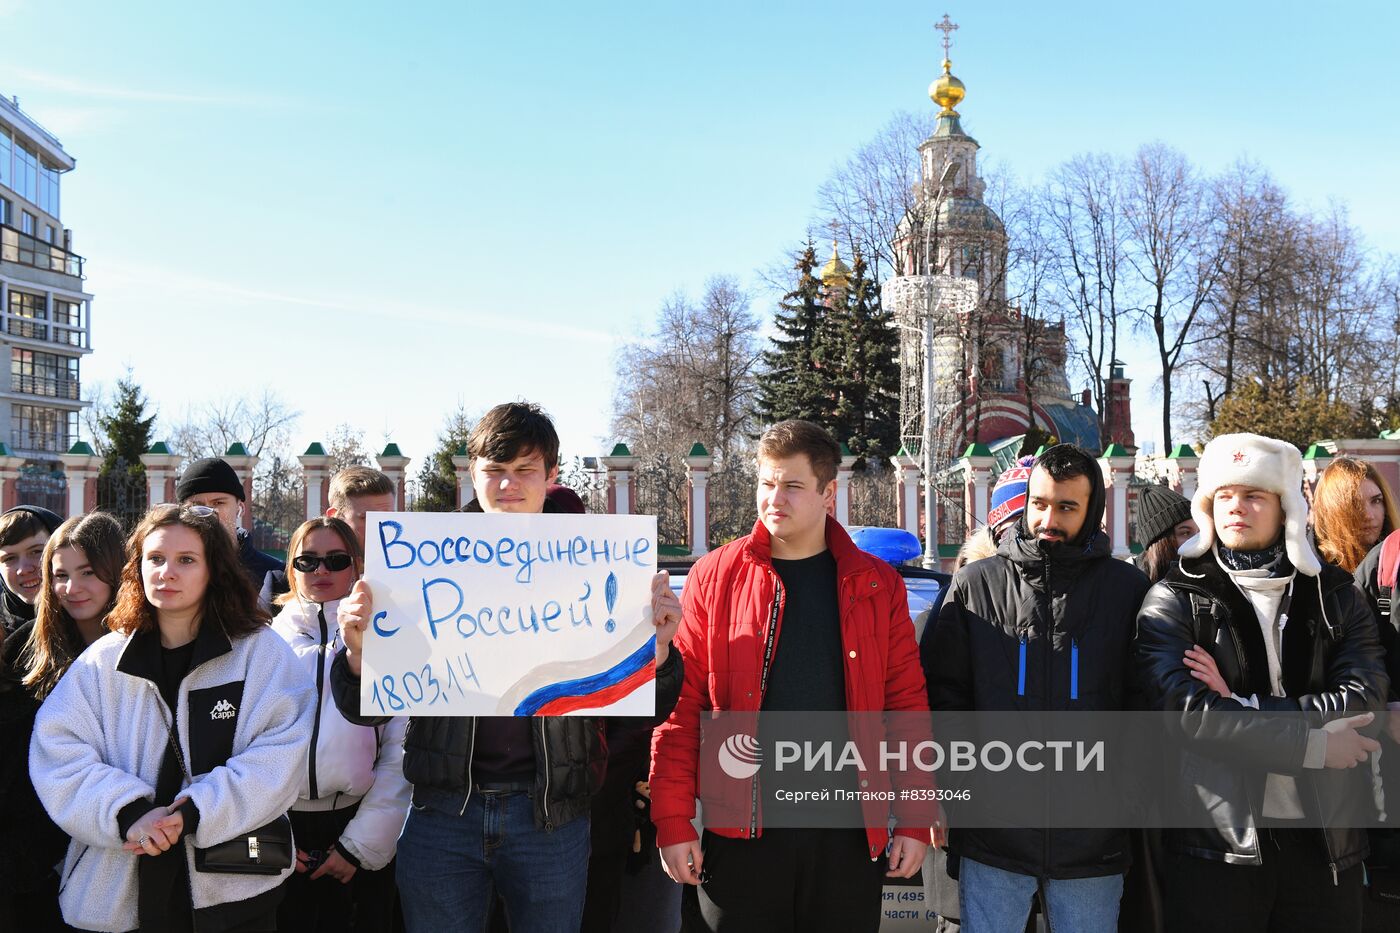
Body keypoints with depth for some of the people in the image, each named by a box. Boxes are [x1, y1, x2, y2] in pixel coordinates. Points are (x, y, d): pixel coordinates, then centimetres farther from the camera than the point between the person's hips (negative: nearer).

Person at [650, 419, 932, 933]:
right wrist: (673, 822, -6)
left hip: (850, 832, 1)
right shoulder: (713, 577, -1)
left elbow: (908, 706, 5)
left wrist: (914, 820, 2)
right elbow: (681, 709, -2)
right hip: (741, 831, -1)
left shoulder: (877, 584, 4)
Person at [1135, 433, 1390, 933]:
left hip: (1326, 840, 3)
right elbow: (1180, 707, -15)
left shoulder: (1334, 593, 9)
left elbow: (1365, 699, -6)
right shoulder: (1176, 598, 0)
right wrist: (1312, 745, -14)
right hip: (1218, 840, -3)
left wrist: (1245, 706, -16)